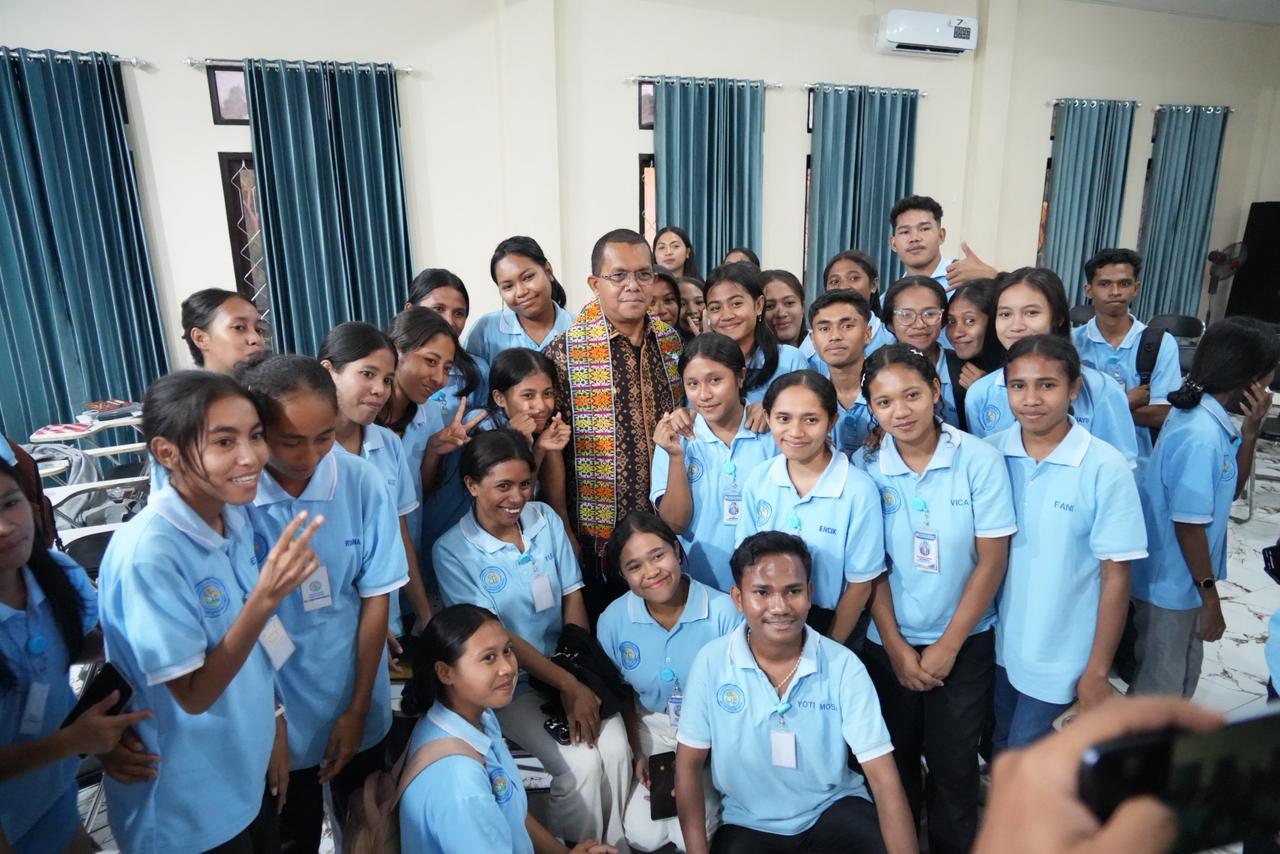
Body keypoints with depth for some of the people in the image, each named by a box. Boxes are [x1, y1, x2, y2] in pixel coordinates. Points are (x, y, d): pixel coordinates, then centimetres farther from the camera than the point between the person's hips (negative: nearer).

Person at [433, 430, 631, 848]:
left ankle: (616, 843, 8)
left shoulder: (546, 519, -1)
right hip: (510, 684, -4)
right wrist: (568, 685, -18)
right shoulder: (452, 550, -14)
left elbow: (573, 598, 1)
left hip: (569, 667, 4)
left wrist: (579, 677, -10)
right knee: (582, 763, -19)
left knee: (617, 748, -16)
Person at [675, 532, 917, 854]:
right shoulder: (711, 662, -13)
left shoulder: (844, 666, -15)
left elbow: (883, 777, -14)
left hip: (834, 810, -1)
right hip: (748, 824, 1)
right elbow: (688, 764, -4)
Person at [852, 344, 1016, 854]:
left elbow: (992, 562, -11)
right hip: (888, 642, 2)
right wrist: (896, 647, -5)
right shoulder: (865, 467, -10)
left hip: (965, 641, -1)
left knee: (953, 763, 12)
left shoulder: (980, 461, -14)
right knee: (894, 759, 17)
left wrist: (947, 646, -9)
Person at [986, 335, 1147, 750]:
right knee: (1001, 751, 23)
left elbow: (1115, 575, -12)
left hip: (1059, 658, -3)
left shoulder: (1105, 468, -17)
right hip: (996, 643, 4)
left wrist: (1097, 671, -8)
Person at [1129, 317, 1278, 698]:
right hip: (1171, 587, -9)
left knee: (1181, 681, 26)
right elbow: (1188, 524, -23)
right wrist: (1210, 594, -14)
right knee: (1160, 691, 10)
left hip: (1183, 581, 9)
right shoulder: (1201, 436, -26)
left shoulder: (1208, 418, 2)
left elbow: (1231, 490, 13)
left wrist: (1249, 432, -1)